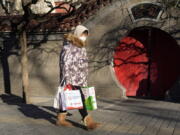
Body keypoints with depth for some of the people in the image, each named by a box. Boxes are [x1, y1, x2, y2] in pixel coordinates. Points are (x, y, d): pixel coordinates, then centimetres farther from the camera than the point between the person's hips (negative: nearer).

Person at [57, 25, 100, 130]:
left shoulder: (82, 48, 15)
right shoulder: (68, 47, -12)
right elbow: (65, 64, -17)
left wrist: (85, 80, 22)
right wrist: (67, 80, -22)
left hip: (79, 80, 9)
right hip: (71, 80, -9)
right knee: (80, 99, -10)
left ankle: (61, 119, 22)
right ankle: (89, 122, -9)